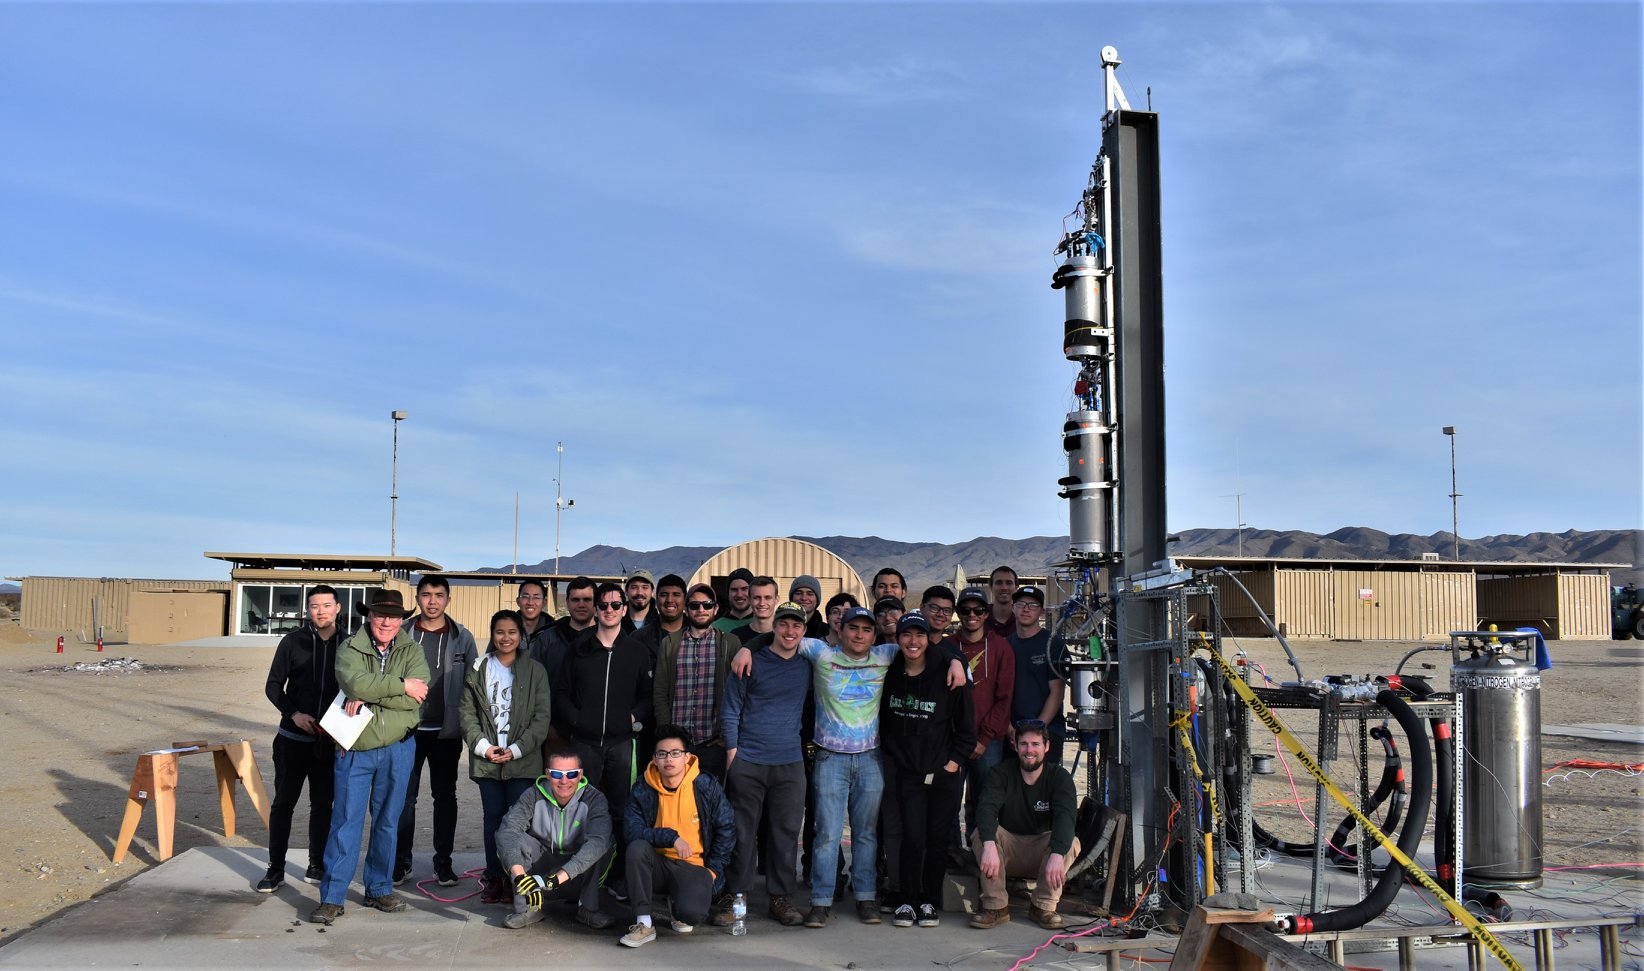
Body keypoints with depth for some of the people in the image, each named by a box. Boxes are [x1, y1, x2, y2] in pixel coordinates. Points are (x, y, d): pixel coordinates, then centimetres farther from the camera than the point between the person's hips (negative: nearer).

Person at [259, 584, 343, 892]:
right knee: (283, 803, 4)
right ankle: (276, 869, 14)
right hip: (293, 739, -1)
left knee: (323, 805, 10)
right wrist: (294, 713, -14)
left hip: (330, 741, 1)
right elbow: (273, 686, 0)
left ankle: (317, 865, 22)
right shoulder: (293, 641, -2)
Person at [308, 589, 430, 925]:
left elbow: (419, 693, -14)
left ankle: (379, 889, 24)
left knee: (387, 821, 11)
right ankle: (332, 897, 6)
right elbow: (355, 683, -23)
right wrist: (402, 685, -19)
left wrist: (368, 697, -17)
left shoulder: (411, 651, 1)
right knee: (346, 821, -1)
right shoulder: (350, 648, -3)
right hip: (355, 749, -2)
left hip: (398, 748, 2)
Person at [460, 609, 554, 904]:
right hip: (486, 759, 2)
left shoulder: (535, 671, 4)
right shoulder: (478, 669, 10)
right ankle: (493, 878, 14)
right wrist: (482, 745, -8)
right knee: (493, 818, 6)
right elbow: (467, 712, 6)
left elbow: (542, 716, 0)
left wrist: (516, 749, -9)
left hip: (522, 760, -2)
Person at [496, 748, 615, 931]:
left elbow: (598, 841, -36)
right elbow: (506, 830, -29)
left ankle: (588, 909, -15)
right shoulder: (535, 795, -15)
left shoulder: (594, 799, -19)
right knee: (511, 840, -23)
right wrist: (520, 875, -46)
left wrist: (555, 878, -47)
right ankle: (528, 908, -17)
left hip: (579, 873, -1)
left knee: (602, 845, -30)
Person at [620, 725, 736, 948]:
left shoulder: (706, 786, -4)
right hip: (657, 864, 1)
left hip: (693, 866, -1)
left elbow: (727, 828, 3)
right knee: (637, 848, -31)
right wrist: (671, 837, -25)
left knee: (692, 913, -30)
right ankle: (644, 925, -21)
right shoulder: (642, 790, -3)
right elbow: (631, 830, -15)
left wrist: (713, 869, -1)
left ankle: (680, 901, 11)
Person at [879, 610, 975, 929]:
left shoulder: (946, 677, -5)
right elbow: (883, 723, 15)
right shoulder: (889, 676, 2)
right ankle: (906, 901, 9)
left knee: (937, 839, 5)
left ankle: (930, 901, 20)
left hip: (944, 774, -1)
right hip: (906, 774, 1)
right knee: (913, 837, -6)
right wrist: (890, 757, 7)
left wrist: (953, 762, -5)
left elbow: (966, 728, 0)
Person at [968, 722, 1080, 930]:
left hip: (1042, 850, 0)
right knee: (981, 834, -28)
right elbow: (986, 809, -24)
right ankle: (995, 907, -19)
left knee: (1071, 842, -29)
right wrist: (989, 845, -45)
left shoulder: (1059, 777, -8)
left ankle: (1044, 907, -13)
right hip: (1008, 851, 0)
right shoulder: (1001, 774, -7)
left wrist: (1057, 855, -45)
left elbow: (1066, 815, -26)